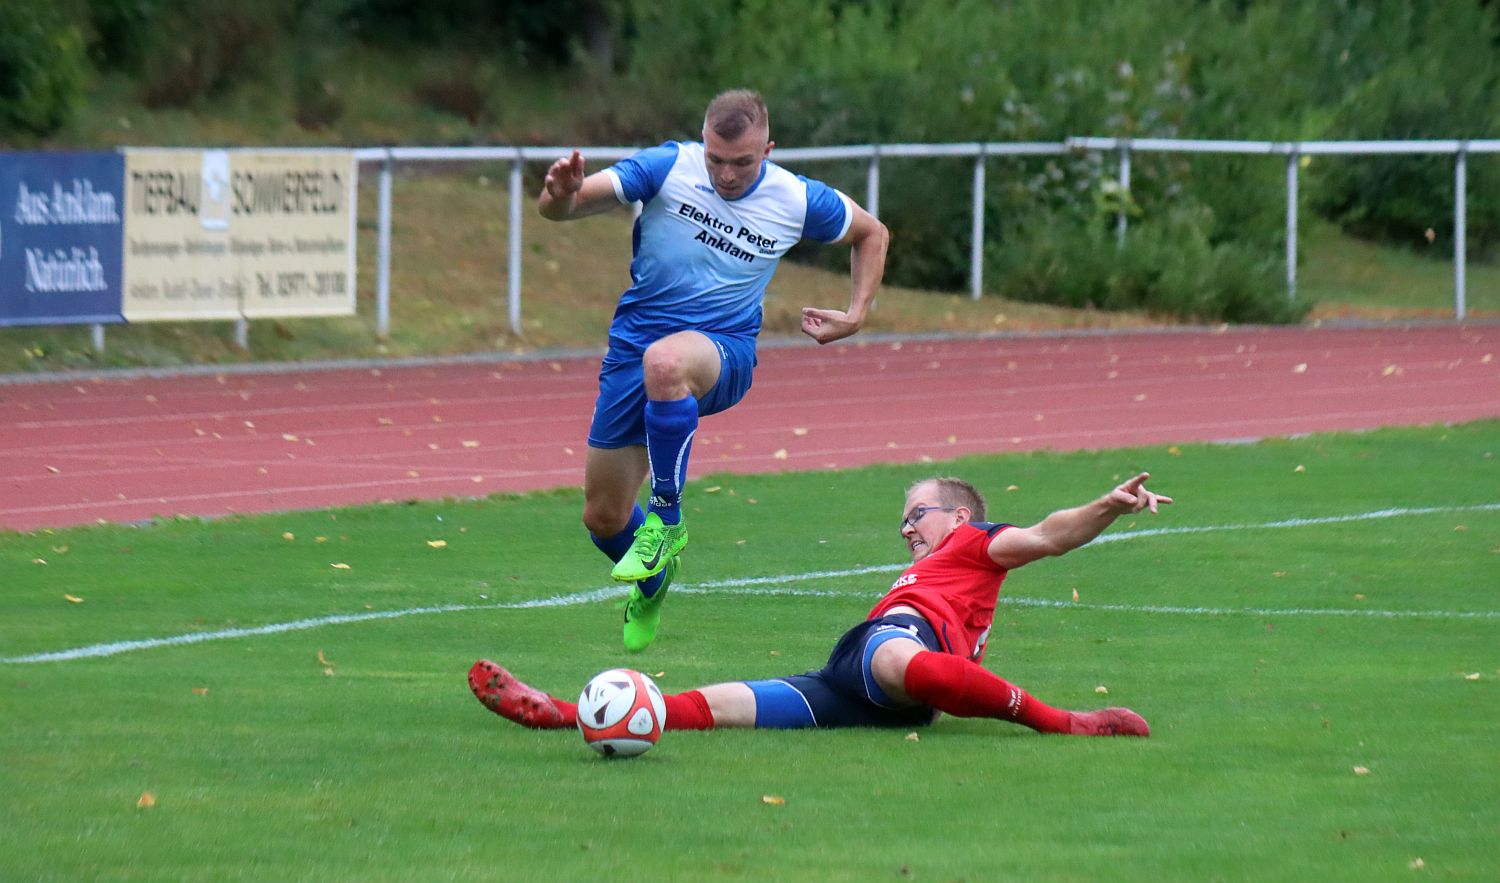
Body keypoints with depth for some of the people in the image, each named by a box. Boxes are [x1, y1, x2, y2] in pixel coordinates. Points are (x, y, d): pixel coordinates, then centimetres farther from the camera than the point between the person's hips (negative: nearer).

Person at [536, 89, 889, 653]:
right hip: (633, 346, 2)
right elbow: (558, 208, -17)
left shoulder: (798, 202, -5)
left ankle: (667, 522, -27)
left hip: (724, 354, -2)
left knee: (665, 361, -41)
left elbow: (872, 233, 17)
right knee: (603, 518, 6)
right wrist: (561, 195, -41)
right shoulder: (668, 168, -10)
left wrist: (856, 316, 7)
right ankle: (653, 579, 42)